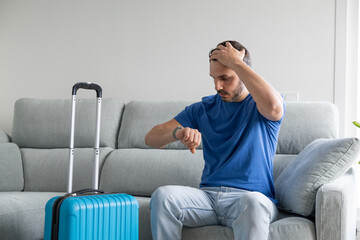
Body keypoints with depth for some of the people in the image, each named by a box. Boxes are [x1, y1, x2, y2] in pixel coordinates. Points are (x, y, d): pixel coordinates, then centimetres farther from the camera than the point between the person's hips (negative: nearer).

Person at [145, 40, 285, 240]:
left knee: (253, 202, -39)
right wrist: (179, 132, -17)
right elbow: (151, 138, 8)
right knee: (162, 195, -26)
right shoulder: (204, 108, 14)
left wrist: (235, 62, -15)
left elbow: (273, 106, -25)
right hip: (208, 194, 3)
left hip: (250, 196, -3)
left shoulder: (260, 104, 4)